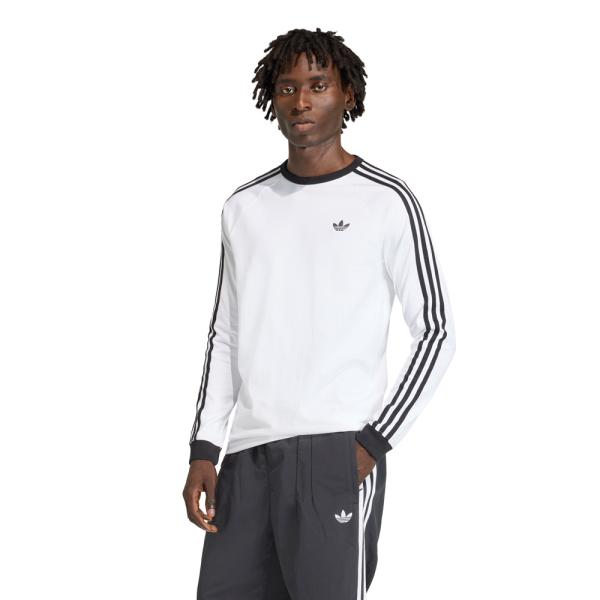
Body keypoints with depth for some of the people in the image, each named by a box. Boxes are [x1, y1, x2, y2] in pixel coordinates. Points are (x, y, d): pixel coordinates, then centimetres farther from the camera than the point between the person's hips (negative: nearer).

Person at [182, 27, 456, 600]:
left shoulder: (386, 202, 0)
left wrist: (372, 443, -7)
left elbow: (436, 332, 0)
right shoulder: (244, 207, 15)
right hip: (248, 453, 5)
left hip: (334, 451, -5)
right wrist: (203, 449, 9)